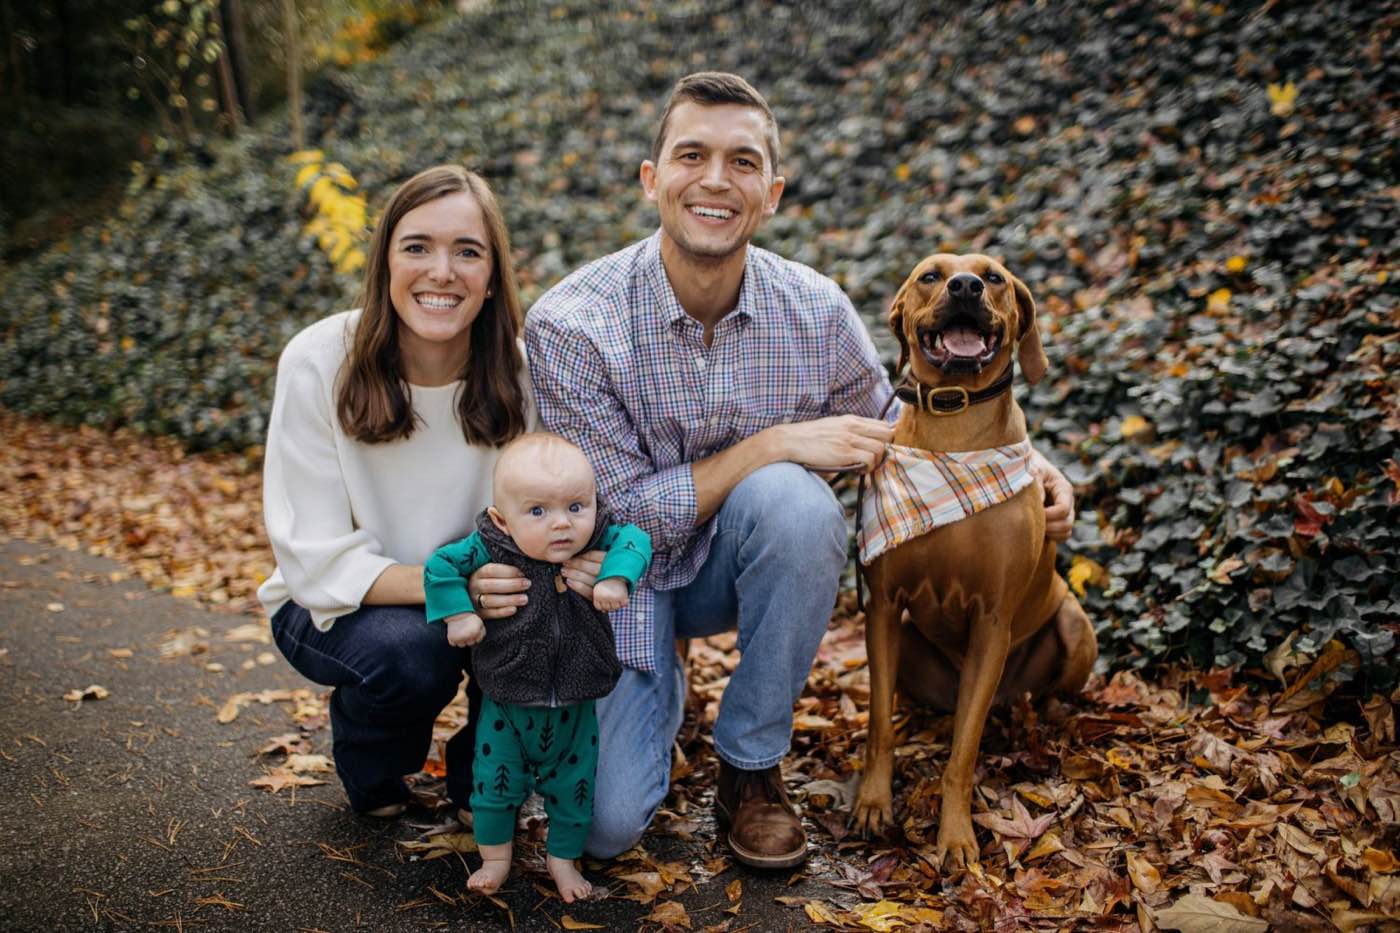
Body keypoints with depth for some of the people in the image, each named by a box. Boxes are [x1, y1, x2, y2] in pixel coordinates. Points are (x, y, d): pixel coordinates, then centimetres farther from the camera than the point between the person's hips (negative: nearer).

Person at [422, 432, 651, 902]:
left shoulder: (596, 543, -15)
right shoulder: (490, 548, -19)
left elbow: (634, 540, -19)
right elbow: (440, 565, -13)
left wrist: (616, 577, -33)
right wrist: (458, 614, -20)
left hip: (574, 707, 1)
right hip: (506, 704, -1)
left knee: (573, 787, 14)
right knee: (495, 783, 12)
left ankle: (562, 858, 39)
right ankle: (495, 857, 37)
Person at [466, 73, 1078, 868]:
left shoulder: (818, 312, -14)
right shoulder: (569, 325, -22)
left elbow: (890, 439, 3)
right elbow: (623, 512, -22)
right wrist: (775, 444, -28)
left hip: (742, 561, 3)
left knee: (794, 499, -34)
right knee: (606, 826, -17)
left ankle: (752, 765, -10)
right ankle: (660, 684, 20)